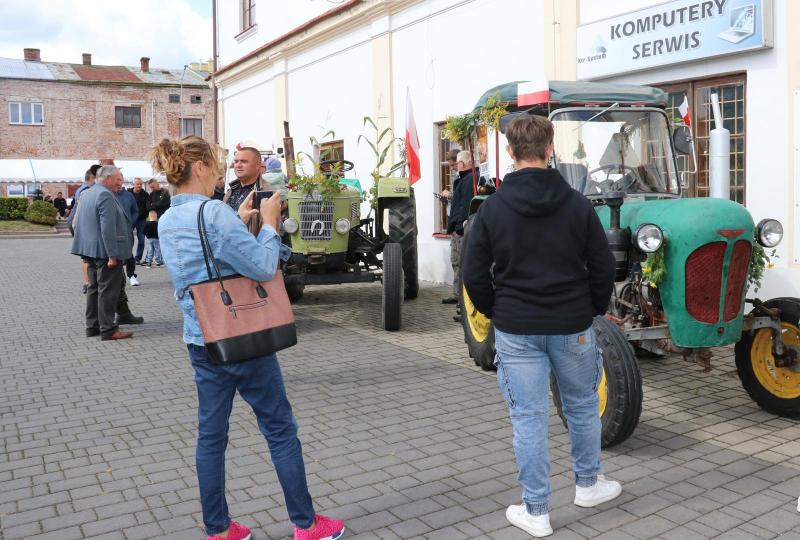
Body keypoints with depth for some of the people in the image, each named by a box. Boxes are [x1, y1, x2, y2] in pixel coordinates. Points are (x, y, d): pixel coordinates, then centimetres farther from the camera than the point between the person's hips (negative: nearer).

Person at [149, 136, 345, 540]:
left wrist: (239, 223, 11)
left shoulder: (166, 222, 7)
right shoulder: (214, 212, -19)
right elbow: (263, 267, -20)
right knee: (280, 429, 6)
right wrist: (269, 223, -7)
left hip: (200, 341, 8)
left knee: (211, 434, 12)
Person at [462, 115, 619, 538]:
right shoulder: (577, 204, -4)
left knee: (528, 417, 6)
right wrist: (594, 310, 14)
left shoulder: (492, 208, -6)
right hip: (572, 327, 1)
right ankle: (588, 484, 39)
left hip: (516, 329, -1)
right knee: (582, 406, 21)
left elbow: (474, 276, -5)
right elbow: (603, 267, -1)